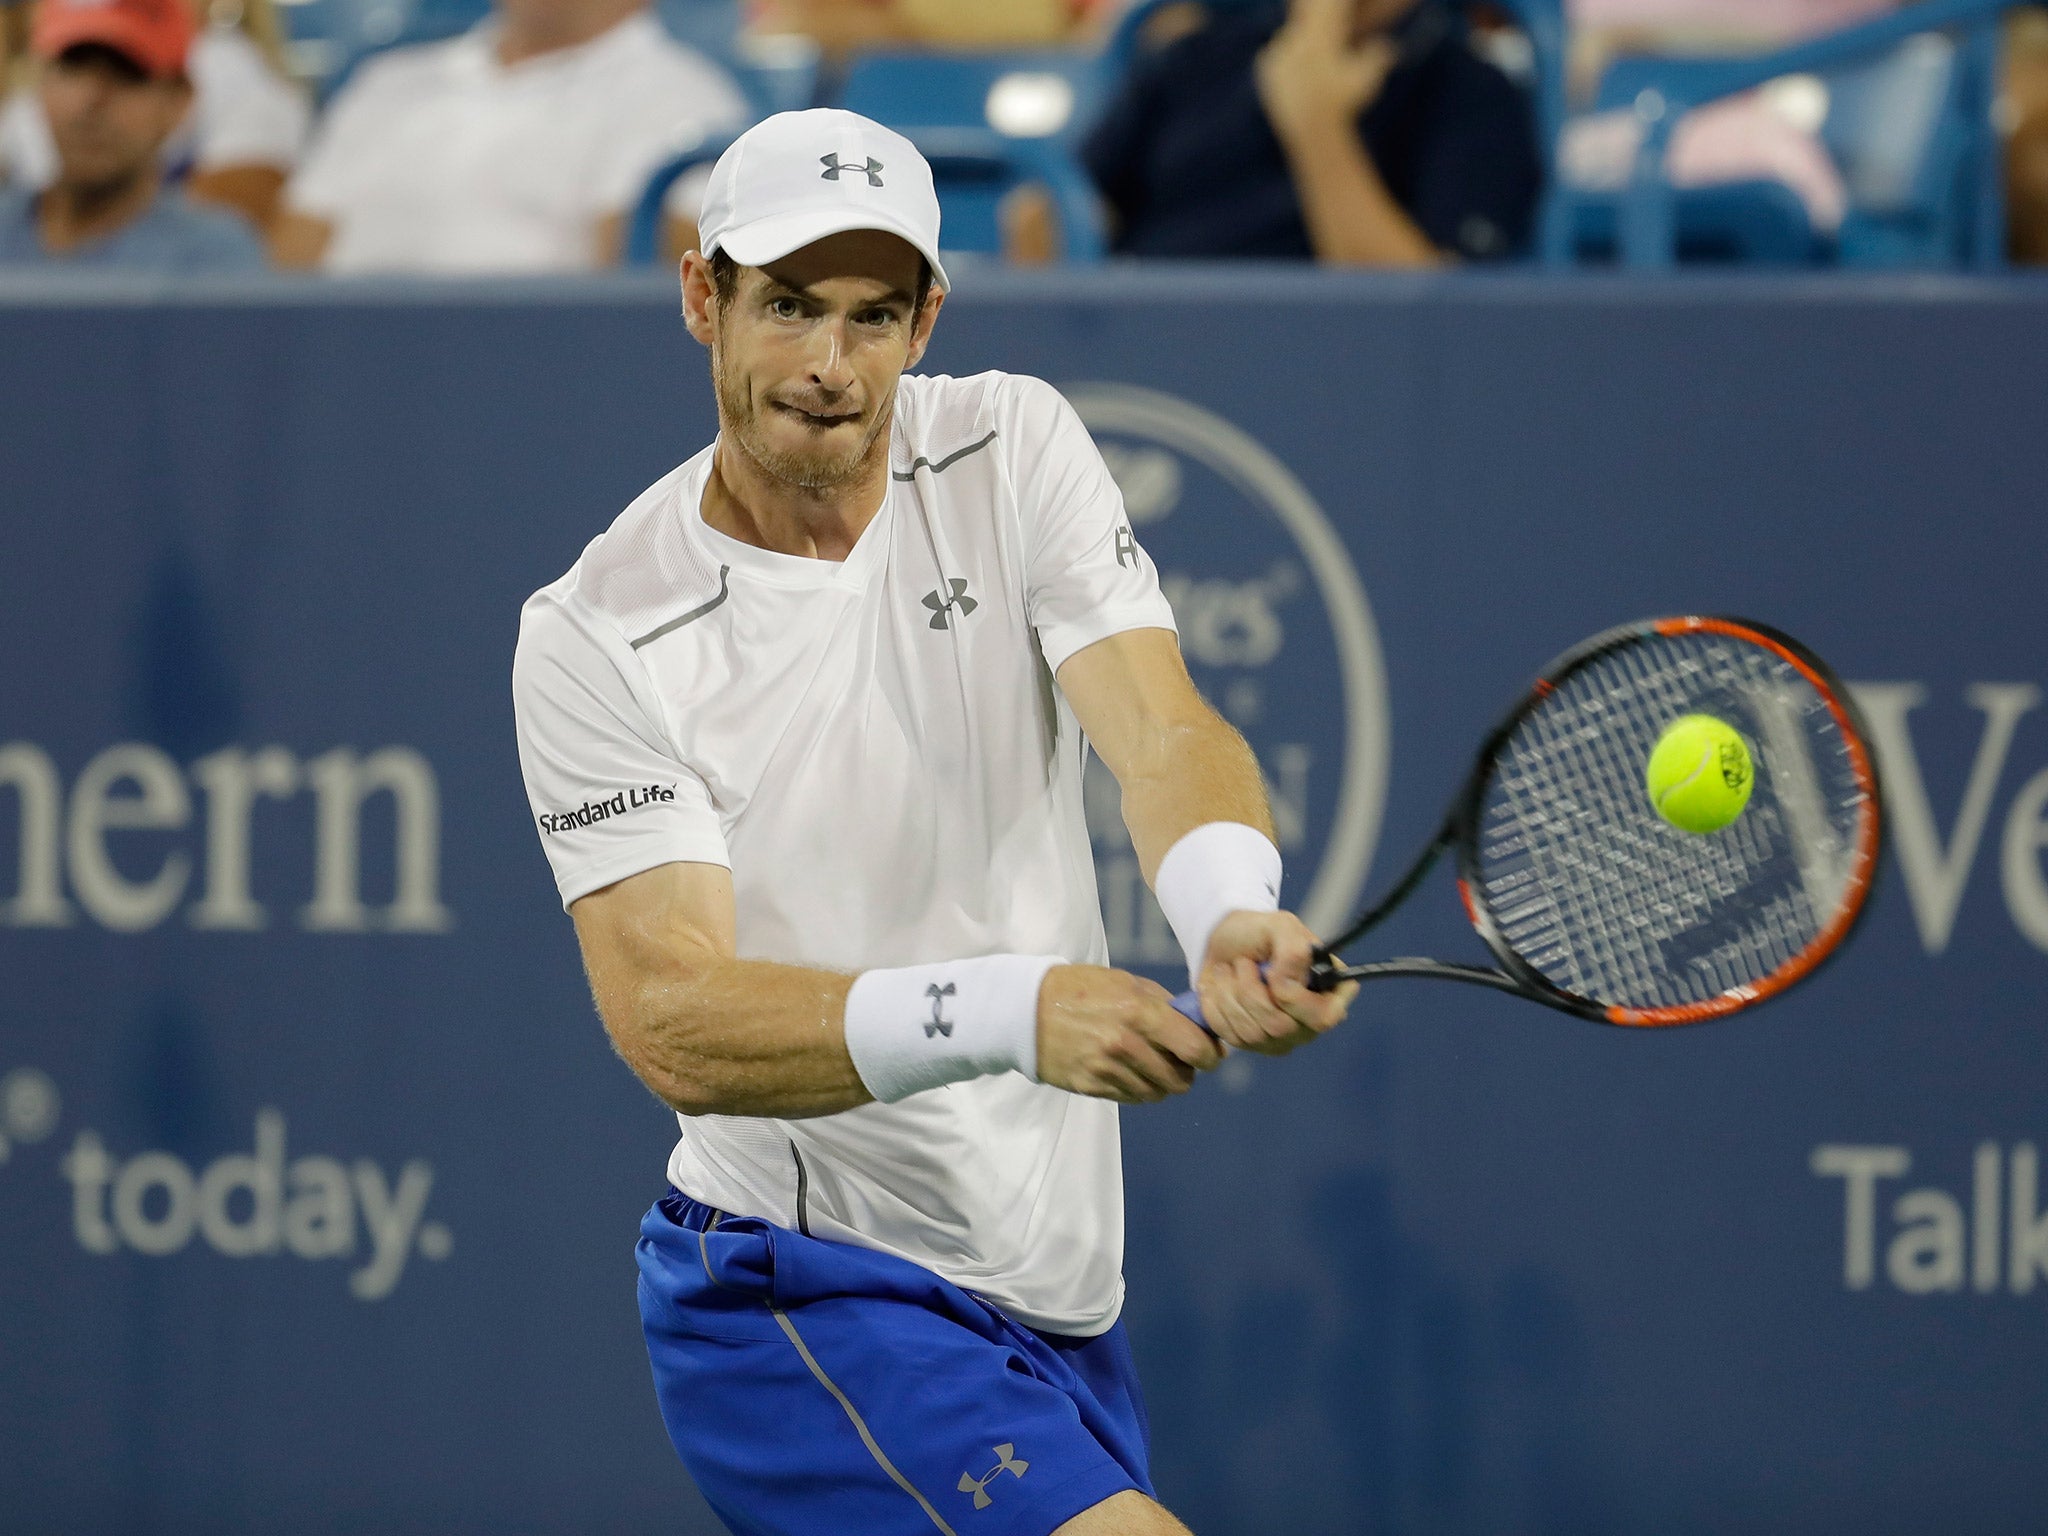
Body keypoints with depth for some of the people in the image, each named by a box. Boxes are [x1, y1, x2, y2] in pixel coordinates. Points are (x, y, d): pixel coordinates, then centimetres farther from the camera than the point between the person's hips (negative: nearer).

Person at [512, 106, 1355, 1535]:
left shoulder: (1014, 452, 1)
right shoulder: (594, 639, -12)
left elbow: (1160, 726, -16)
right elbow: (673, 1020, -21)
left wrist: (1232, 909, -40)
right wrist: (1008, 1012, -37)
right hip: (796, 1296, -6)